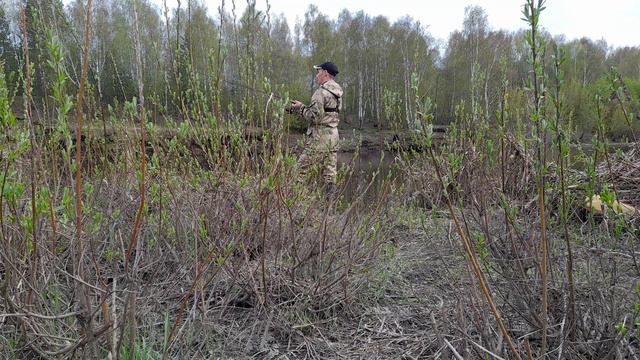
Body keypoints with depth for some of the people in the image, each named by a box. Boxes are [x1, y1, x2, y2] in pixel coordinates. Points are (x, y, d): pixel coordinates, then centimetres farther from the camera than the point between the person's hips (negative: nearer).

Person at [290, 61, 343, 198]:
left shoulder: (321, 92, -13)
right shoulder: (338, 93, 14)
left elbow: (315, 117, -18)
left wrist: (301, 108, -3)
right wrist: (304, 107, 15)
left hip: (320, 135, -8)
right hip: (333, 134, 8)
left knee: (301, 168, -2)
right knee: (330, 171, 7)